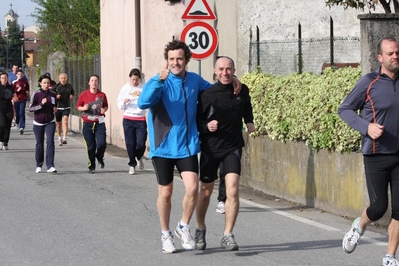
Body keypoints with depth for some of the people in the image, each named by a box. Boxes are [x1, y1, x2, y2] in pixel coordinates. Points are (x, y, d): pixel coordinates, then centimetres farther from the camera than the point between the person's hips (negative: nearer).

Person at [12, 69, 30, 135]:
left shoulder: (25, 82, 5)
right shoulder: (14, 82, -1)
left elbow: (27, 89, 22)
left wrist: (27, 92, 4)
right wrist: (17, 90, -15)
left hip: (23, 100, 0)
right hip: (16, 99, 0)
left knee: (22, 113, -10)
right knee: (17, 113, 9)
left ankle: (22, 127, -15)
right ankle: (17, 122, 41)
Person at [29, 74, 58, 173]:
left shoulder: (52, 94, 4)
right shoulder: (36, 94, -6)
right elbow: (30, 108, -9)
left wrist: (55, 108, -1)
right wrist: (41, 104, -22)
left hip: (50, 122, 1)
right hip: (38, 123, -1)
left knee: (50, 142, -14)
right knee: (39, 144, 7)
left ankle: (50, 166, -17)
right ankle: (39, 166, 22)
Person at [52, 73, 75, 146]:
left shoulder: (69, 86, 4)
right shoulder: (56, 87, -6)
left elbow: (72, 92, 24)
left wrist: (72, 95, 2)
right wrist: (55, 96, -22)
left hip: (66, 107, 1)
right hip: (58, 107, -1)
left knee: (65, 121, -18)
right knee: (59, 124, 9)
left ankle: (64, 138, -24)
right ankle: (59, 138, 28)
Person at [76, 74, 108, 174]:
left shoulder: (102, 95, 3)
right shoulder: (83, 95, 1)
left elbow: (106, 106, 17)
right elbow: (78, 107, 9)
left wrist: (104, 109, -5)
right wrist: (83, 108, -12)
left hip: (99, 123, 0)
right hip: (88, 123, 0)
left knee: (102, 144, -13)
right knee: (91, 146, 1)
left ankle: (100, 158, 20)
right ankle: (92, 166, 17)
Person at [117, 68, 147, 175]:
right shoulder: (125, 88, 4)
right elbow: (119, 105, 6)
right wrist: (124, 102, -15)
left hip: (140, 119, -1)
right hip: (128, 119, 1)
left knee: (141, 143, -6)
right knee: (130, 144, 0)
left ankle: (139, 158, 25)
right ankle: (132, 164, 14)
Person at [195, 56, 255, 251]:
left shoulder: (242, 91, 0)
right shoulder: (208, 94, -10)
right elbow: (197, 120, -4)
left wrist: (249, 121, 8)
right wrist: (207, 126, -23)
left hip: (233, 147, 1)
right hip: (210, 148, -1)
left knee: (232, 191, -15)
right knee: (206, 192, 12)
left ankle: (227, 235, -6)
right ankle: (200, 229, 34)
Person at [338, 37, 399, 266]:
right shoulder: (369, 82, -6)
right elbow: (345, 109, -2)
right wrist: (366, 126, -17)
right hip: (376, 155, -3)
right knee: (379, 207, -5)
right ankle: (359, 226, 28)